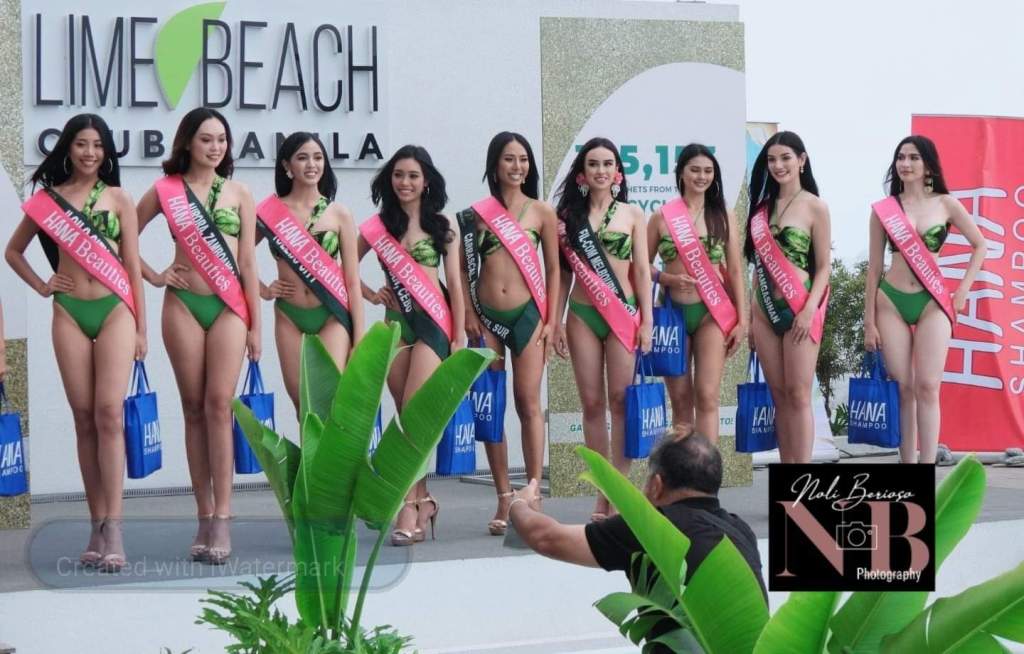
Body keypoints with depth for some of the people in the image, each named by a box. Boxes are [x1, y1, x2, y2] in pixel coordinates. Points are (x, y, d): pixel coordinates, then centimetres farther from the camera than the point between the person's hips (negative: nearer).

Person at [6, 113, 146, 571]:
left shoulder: (119, 198, 7)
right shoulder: (46, 199, 10)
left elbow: (132, 265, 7)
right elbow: (13, 251, 23)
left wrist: (141, 328, 4)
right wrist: (40, 285, 9)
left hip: (115, 310, -2)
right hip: (69, 313, 2)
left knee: (109, 413, -12)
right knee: (84, 418, 1)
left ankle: (113, 530, -15)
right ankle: (98, 527, 4)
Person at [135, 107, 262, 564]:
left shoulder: (239, 194, 8)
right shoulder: (165, 190, 5)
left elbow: (248, 262, 6)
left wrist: (255, 324, 4)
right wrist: (152, 276, 4)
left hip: (229, 305, 0)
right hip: (183, 304, 0)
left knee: (219, 405, -10)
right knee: (194, 409, 2)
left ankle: (222, 519, -11)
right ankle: (204, 516, 6)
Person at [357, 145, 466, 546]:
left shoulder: (443, 226, 4)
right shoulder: (377, 226, 9)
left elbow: (454, 283, 3)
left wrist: (459, 336, -2)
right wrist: (370, 295, 4)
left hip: (433, 322, -3)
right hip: (396, 323, 3)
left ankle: (409, 506, -16)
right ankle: (423, 500, 14)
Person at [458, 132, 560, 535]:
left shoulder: (541, 212, 4)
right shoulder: (477, 213, 6)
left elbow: (553, 269, 5)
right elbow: (463, 267, 8)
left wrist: (551, 321, -2)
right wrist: (468, 314, -2)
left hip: (527, 314, -1)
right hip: (486, 317, 2)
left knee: (528, 403, -3)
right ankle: (504, 499, 9)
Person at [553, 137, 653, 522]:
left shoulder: (632, 215, 7)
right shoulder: (569, 215, 9)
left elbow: (642, 271, 4)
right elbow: (563, 273, 9)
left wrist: (647, 320, -2)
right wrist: (557, 321, 4)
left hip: (624, 314, -1)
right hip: (582, 315, 1)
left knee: (620, 401, -5)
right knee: (592, 403, 0)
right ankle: (601, 493, 5)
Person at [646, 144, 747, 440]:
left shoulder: (724, 216, 5)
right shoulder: (661, 217, 4)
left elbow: (735, 271, 6)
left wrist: (742, 318, -1)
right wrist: (668, 278, -11)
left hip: (713, 313, -1)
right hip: (673, 313, 1)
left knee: (706, 397, -10)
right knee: (680, 401, 5)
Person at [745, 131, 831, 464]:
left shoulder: (814, 207, -3)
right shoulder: (763, 205, 12)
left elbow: (824, 266, -4)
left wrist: (809, 311, -16)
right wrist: (750, 314, 12)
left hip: (799, 308, -5)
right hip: (765, 308, 5)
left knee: (798, 396, -7)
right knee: (778, 395, 6)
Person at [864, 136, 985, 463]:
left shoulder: (946, 204, 3)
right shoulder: (883, 209, 4)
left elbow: (980, 246, 13)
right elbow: (874, 267, 7)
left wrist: (962, 290, 3)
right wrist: (869, 321, 4)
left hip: (933, 302, -1)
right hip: (891, 301, 1)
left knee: (927, 387, -9)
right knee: (903, 388, 0)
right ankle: (907, 463, 5)